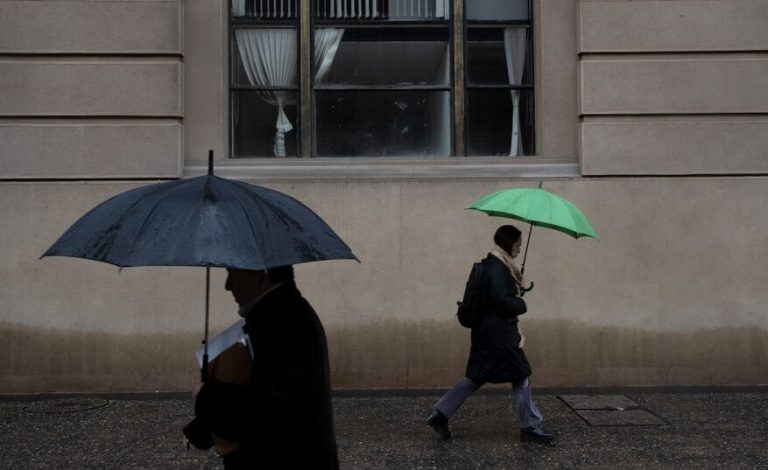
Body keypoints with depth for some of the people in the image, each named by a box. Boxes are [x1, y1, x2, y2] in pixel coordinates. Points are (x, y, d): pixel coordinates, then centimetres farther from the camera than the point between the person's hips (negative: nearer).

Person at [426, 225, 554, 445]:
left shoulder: (494, 264, 14)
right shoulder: (497, 268, -18)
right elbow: (501, 301, -24)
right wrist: (521, 305, -7)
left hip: (487, 330, 10)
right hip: (499, 333, -10)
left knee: (476, 376, 13)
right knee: (521, 376, 1)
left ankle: (441, 413, 11)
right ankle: (530, 427, 11)